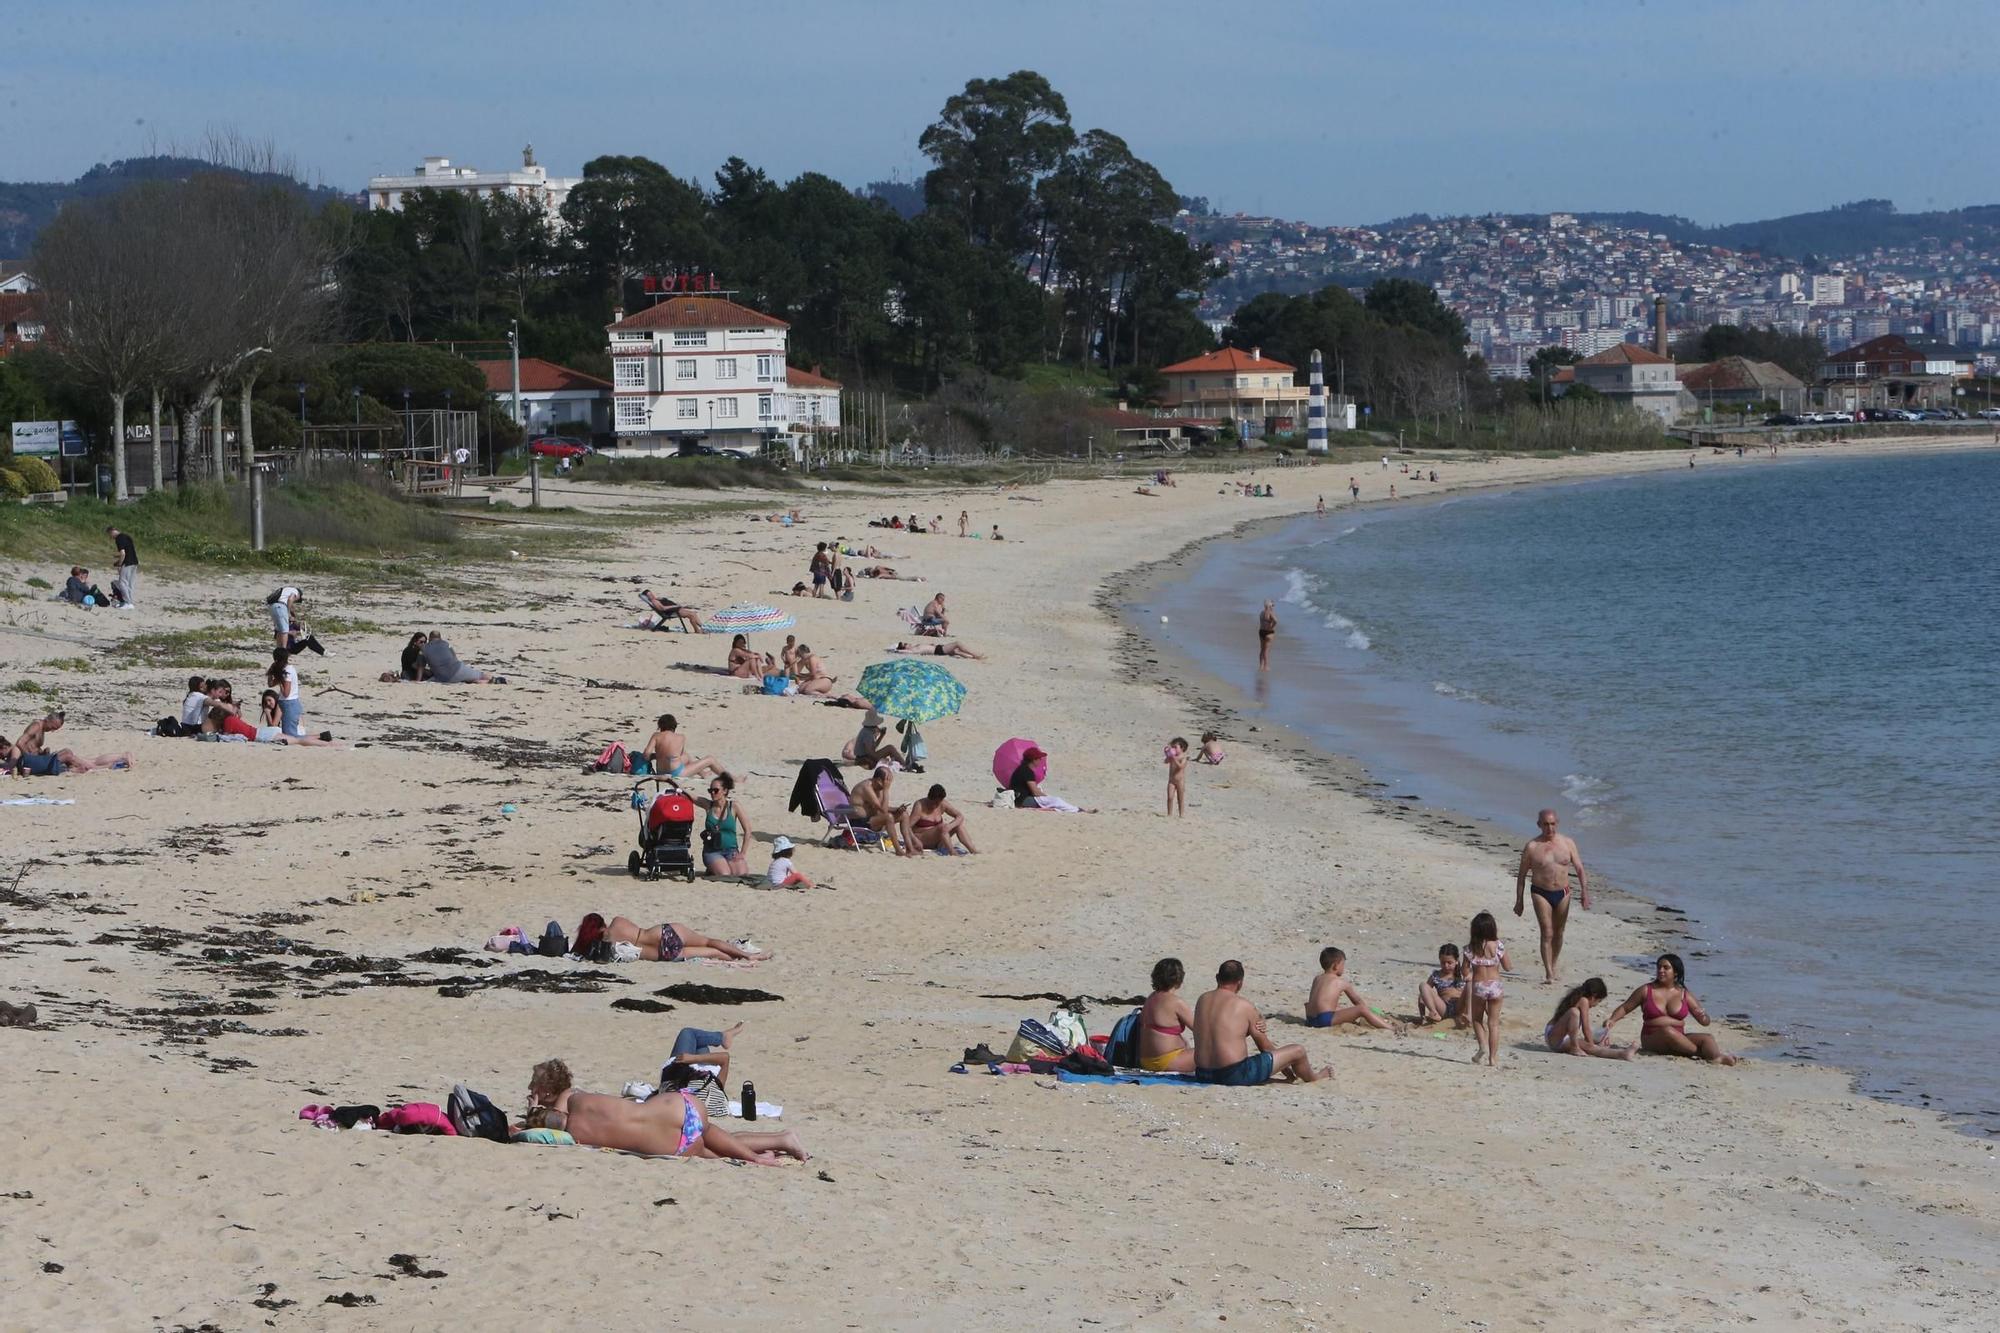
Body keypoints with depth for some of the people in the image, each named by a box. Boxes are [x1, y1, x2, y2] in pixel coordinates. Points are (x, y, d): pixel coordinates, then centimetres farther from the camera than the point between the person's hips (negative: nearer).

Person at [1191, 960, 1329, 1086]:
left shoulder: (1202, 1001, 7)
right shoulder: (1244, 1006, -9)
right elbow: (1265, 1046, 3)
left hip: (1202, 1074, 7)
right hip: (1235, 1075, -7)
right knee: (1298, 1051, 8)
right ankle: (1313, 1077, 40)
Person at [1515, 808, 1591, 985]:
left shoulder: (1567, 844, 2)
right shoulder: (1532, 847, -5)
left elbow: (1580, 870, 3)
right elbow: (1521, 875, 1)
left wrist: (1584, 891, -11)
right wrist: (1519, 901, 1)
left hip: (1562, 893, 3)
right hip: (1541, 893, -3)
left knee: (1558, 933, 13)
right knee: (1547, 933, -12)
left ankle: (1553, 967, 30)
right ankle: (1549, 974, -13)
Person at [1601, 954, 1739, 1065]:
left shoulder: (1685, 994, 9)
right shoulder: (1646, 991, 6)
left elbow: (1705, 1022, 11)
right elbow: (1624, 1008, 13)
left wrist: (1703, 1016, -14)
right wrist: (1612, 1020, -7)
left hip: (1679, 1040, 2)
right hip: (1652, 1040, -2)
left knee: (1707, 1038, -24)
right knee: (1668, 1031, -37)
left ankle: (1717, 1057, -56)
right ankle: (1702, 1053, -28)